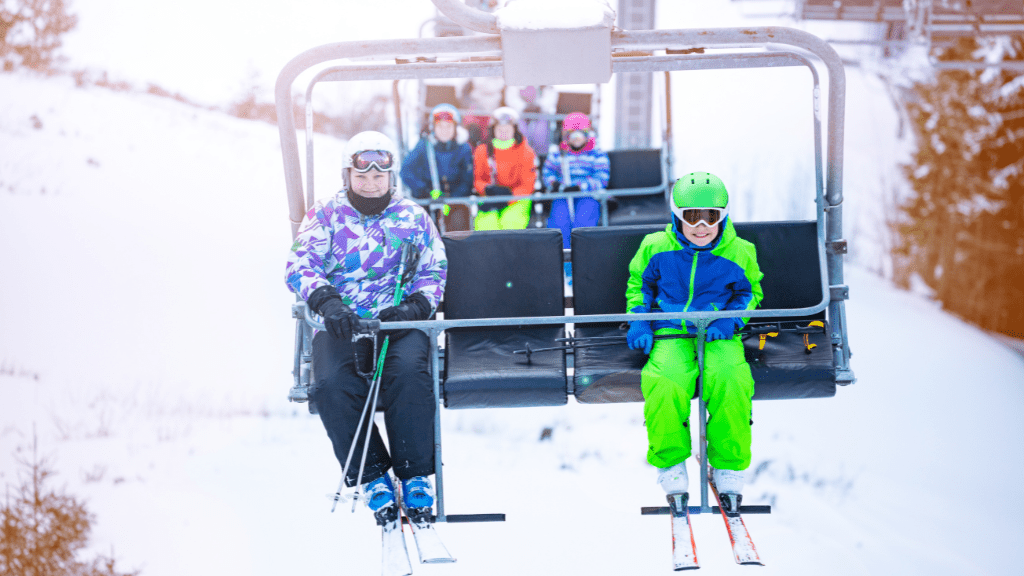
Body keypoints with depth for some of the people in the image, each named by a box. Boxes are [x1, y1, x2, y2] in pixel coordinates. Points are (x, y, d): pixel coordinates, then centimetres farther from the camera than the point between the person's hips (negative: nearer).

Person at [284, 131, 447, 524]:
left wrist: (414, 306, -10)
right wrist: (327, 301, -23)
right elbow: (300, 267, -2)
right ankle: (371, 476, -15)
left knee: (409, 372, -33)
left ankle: (415, 473, -20)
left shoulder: (413, 217, 13)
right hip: (341, 325, 0)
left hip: (400, 322, 0)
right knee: (332, 384, -31)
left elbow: (435, 271, 11)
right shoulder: (324, 216, 9)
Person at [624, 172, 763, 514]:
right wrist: (639, 322, 3)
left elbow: (750, 293, 19)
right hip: (670, 336, 0)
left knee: (730, 381, -34)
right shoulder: (655, 249, 4)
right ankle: (671, 464, -10)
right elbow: (638, 285, 20)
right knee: (665, 384, -34)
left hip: (718, 336, 0)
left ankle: (728, 469, -14)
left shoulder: (738, 254, 4)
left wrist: (730, 320, -1)